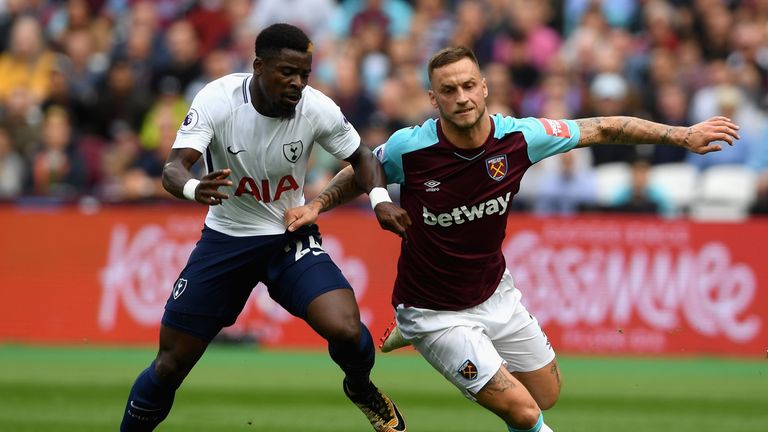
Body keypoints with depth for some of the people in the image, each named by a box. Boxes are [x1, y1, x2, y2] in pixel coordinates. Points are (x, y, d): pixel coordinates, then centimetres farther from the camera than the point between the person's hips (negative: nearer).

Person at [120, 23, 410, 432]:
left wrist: (379, 198, -20)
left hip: (291, 237, 0)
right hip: (225, 239, 0)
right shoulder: (217, 99, -23)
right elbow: (173, 168, -30)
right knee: (170, 365, -1)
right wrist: (193, 189, -54)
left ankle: (361, 389, 13)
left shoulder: (317, 108, -18)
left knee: (347, 332, -22)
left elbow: (361, 157, 0)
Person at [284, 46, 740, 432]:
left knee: (548, 395, 20)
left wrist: (682, 135, -8)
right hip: (434, 311, -5)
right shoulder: (409, 148, -23)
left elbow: (603, 129, -6)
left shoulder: (518, 137, -17)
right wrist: (318, 204, -14)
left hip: (495, 292, 5)